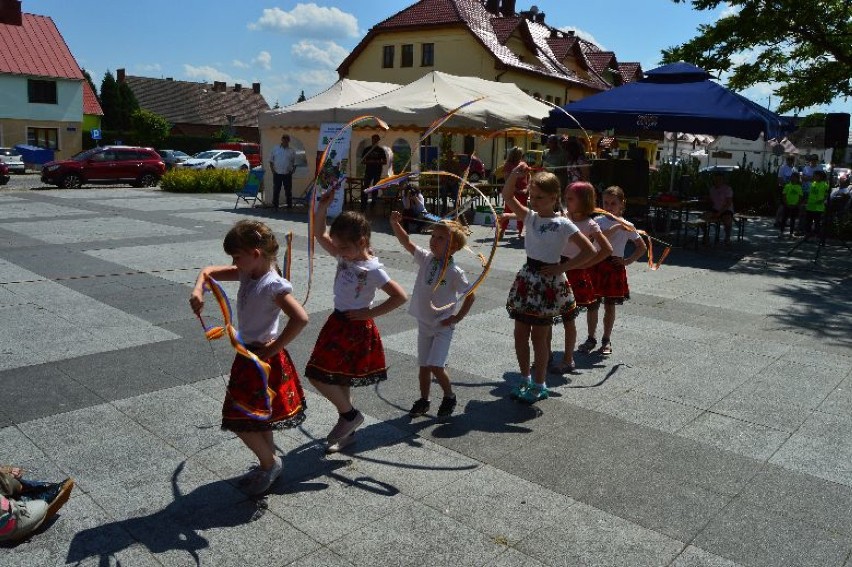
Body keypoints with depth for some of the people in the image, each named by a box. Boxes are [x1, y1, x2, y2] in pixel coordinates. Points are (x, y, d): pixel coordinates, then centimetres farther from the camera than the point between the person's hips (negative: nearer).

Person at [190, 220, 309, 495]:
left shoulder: (273, 285, -24)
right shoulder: (247, 274, 3)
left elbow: (300, 319, -35)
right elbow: (209, 271, 13)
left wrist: (274, 348, -26)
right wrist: (198, 290, -8)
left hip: (262, 358, -9)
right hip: (248, 355, 9)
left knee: (241, 421, -3)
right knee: (258, 416, 20)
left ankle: (269, 462, 19)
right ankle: (269, 462, 37)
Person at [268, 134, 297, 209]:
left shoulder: (292, 151, 6)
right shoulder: (275, 149, 7)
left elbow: (294, 164, 8)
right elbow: (271, 161, 9)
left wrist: (292, 171, -6)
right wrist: (273, 170, -2)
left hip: (287, 175, 0)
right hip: (277, 174, 0)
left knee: (288, 192, 5)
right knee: (276, 191, 4)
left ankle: (289, 206, 12)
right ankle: (275, 206, 11)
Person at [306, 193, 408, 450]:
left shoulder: (372, 270, -20)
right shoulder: (344, 256, 2)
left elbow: (400, 296, -22)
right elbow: (319, 234, 11)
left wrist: (370, 313, -18)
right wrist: (323, 207, -3)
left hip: (356, 327, -8)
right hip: (338, 322, 8)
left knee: (318, 375, -11)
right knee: (339, 379, 15)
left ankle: (350, 414, 9)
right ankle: (347, 430, 31)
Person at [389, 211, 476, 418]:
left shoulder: (454, 272, -17)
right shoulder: (426, 258, -3)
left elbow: (471, 295, -10)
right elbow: (406, 242, -5)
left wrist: (457, 317, -10)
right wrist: (395, 223, -19)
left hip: (443, 326, -5)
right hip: (423, 323, 5)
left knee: (435, 366, -12)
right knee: (423, 366, 14)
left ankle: (449, 397, 13)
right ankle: (424, 400, 32)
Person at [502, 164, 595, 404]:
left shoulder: (563, 224, -12)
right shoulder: (530, 217, 4)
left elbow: (589, 250, -13)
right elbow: (507, 196, 1)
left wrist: (561, 268, -14)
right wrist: (514, 174, -14)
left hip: (549, 282, -6)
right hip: (527, 277, 6)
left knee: (539, 336, 2)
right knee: (520, 333, 9)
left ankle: (540, 386, 18)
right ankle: (525, 379, 26)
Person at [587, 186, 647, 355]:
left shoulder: (627, 226, 1)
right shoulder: (599, 221, 0)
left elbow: (642, 247, 6)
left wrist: (627, 261, -3)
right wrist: (617, 226, -26)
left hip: (614, 267, 0)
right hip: (596, 264, 0)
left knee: (610, 306, 6)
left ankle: (606, 340, 19)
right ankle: (591, 338, 18)